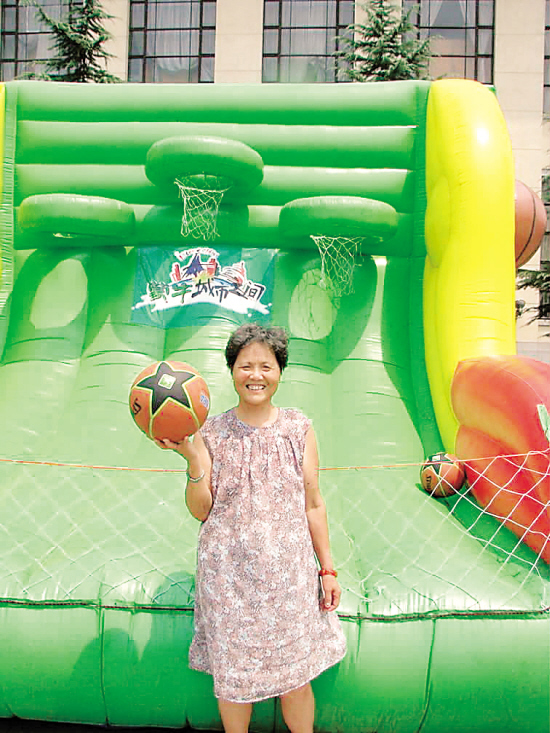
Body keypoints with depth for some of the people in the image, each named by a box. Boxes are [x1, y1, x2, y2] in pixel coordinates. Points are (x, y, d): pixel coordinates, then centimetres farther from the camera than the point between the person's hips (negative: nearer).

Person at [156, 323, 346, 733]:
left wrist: (327, 569, 4)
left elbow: (313, 505, 5)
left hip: (289, 572, 0)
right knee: (232, 677, 12)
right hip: (229, 572, 0)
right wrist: (192, 457, -16)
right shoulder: (212, 433, -1)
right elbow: (201, 510, -2)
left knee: (296, 676, 10)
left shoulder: (299, 429, 0)